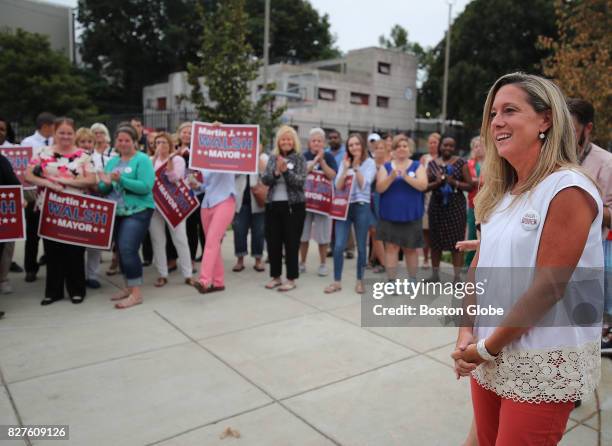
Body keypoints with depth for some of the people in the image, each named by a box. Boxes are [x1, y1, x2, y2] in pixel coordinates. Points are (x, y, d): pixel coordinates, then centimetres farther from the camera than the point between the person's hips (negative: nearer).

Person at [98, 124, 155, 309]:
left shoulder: (142, 159, -7)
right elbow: (103, 190, 12)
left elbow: (146, 187, -19)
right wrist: (106, 183, -11)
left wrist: (121, 179, -25)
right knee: (121, 250, 13)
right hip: (117, 212, 8)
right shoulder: (112, 161, 13)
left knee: (128, 249, -16)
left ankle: (136, 292, -9)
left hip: (138, 211, -7)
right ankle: (128, 286, 28)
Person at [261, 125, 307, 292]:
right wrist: (276, 172, -18)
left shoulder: (299, 158, -1)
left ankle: (291, 279, 10)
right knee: (273, 242, 8)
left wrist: (286, 170, -23)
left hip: (294, 206, -4)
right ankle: (275, 276, 21)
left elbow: (300, 182, -12)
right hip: (273, 205, 4)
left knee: (291, 243, 1)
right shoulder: (272, 158, 9)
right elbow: (265, 180, -1)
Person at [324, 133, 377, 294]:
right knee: (338, 246, -3)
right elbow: (338, 186, 0)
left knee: (361, 247, 6)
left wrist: (356, 167, -13)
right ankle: (337, 281, 9)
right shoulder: (344, 163, 10)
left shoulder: (370, 163, 0)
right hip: (344, 206, 3)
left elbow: (364, 185, -11)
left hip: (361, 207, -2)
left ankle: (359, 281, 20)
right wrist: (346, 168, -9)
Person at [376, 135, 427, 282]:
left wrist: (406, 177, -23)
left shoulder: (417, 166, 5)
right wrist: (391, 178, -21)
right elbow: (379, 188, -4)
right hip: (390, 215, 0)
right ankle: (391, 281, 4)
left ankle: (413, 280, 24)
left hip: (411, 215, 0)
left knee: (410, 248, 10)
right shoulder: (386, 167, 6)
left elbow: (423, 185, -10)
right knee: (391, 247, -3)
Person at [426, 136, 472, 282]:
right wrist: (436, 182, -13)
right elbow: (424, 186, 5)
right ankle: (435, 274, 19)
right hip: (437, 205, 3)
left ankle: (457, 276, 3)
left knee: (456, 240, -3)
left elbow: (470, 186, -2)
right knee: (435, 240, 7)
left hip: (456, 205, -2)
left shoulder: (461, 163, 1)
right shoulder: (432, 164, 8)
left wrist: (454, 182, -17)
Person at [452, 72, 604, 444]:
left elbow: (548, 288, -20)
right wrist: (467, 333, -3)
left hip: (544, 365, -6)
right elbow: (479, 267, 7)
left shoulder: (568, 189, -17)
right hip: (490, 356, 7)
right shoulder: (502, 192, 6)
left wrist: (486, 348, -13)